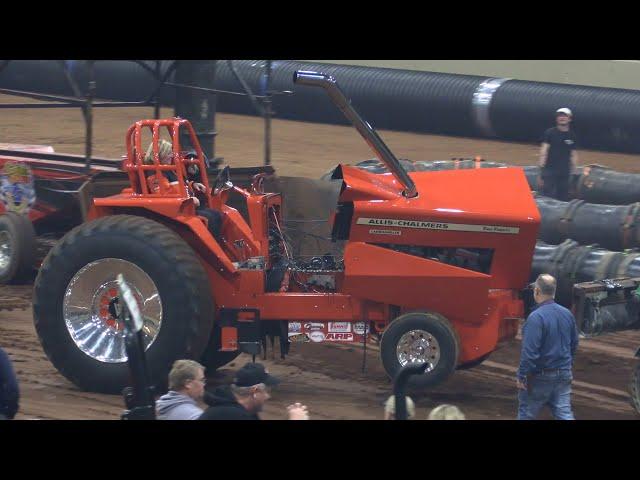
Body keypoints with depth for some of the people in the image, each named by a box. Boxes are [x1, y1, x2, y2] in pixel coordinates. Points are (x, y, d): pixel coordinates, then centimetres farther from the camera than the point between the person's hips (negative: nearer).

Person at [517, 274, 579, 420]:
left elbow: (529, 352, -23)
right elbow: (574, 344, 16)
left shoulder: (536, 317, -20)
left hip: (540, 377, -6)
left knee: (526, 413, 11)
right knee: (564, 414, 3)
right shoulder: (567, 314, 4)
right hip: (563, 375, 6)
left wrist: (521, 376, -15)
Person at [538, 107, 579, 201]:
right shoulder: (550, 133, 2)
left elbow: (573, 155, 16)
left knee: (563, 199, 3)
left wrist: (574, 173, 12)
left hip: (565, 172, 4)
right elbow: (543, 151, -2)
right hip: (550, 171, -4)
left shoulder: (571, 136, 12)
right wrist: (542, 168, -10)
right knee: (548, 197, -10)